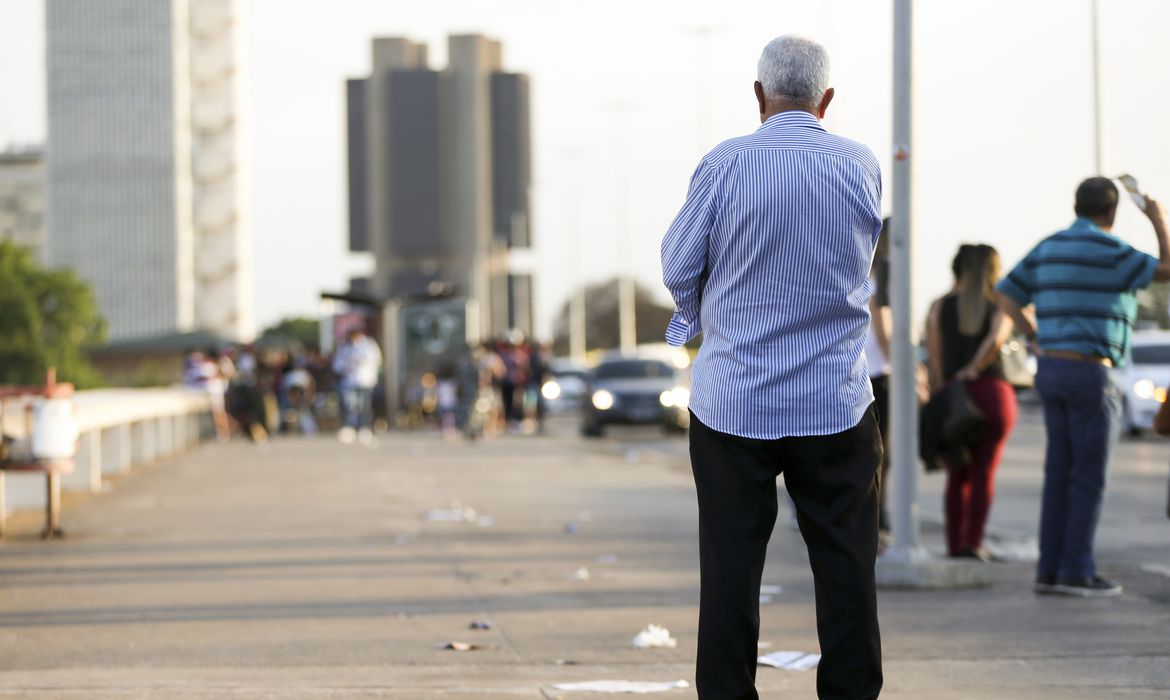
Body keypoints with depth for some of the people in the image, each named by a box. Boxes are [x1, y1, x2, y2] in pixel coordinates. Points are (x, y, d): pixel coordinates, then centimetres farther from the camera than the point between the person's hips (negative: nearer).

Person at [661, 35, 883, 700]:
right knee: (846, 563, 8)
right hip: (838, 402, 1)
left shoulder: (724, 164, -9)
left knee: (731, 565, 5)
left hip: (733, 399, -1)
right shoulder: (863, 166, -2)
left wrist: (694, 316, 20)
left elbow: (678, 268, -1)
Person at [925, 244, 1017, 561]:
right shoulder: (1000, 305, 2)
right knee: (984, 472, 3)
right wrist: (974, 370, -9)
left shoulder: (940, 306, 5)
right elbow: (996, 340, -18)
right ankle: (973, 544, -6)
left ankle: (954, 546, 4)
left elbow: (933, 358, -3)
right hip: (994, 392, -1)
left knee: (958, 475, 10)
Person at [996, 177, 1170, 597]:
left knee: (1061, 475, 10)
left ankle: (1051, 570, 9)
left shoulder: (1048, 249, 12)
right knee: (1090, 478, -3)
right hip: (1090, 374, -8)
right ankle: (1076, 572, -3)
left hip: (1052, 372, 8)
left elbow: (1007, 299, 15)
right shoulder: (1107, 251, -12)